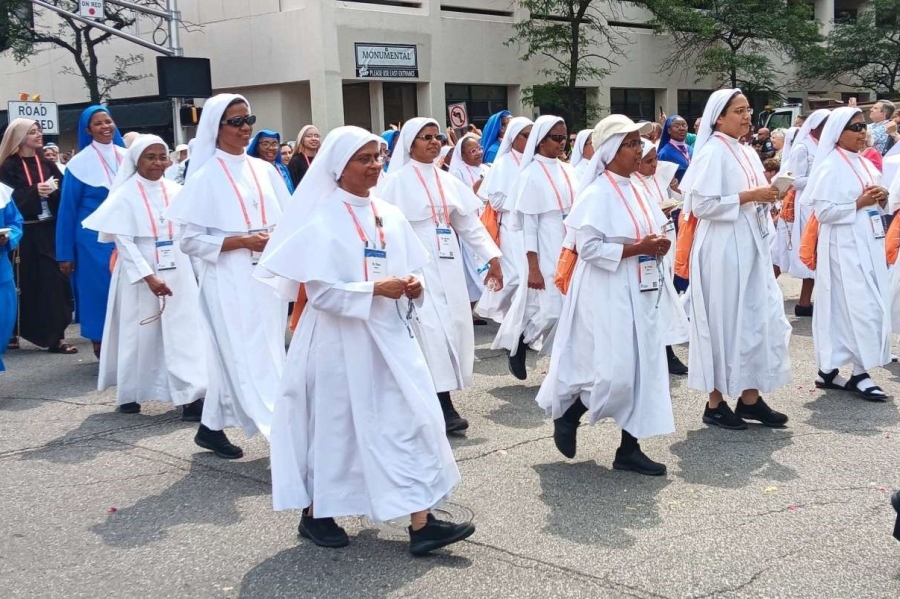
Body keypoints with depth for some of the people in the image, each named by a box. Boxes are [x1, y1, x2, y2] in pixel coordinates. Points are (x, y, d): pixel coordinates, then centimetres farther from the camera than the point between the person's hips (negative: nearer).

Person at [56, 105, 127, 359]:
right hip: (94, 240, -4)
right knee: (98, 292, -1)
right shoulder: (79, 163, -5)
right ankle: (101, 348, 9)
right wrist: (65, 253, -4)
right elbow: (68, 210, -2)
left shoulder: (127, 157, 6)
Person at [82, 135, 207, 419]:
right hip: (138, 273, -2)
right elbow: (123, 240, -10)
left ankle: (191, 395, -2)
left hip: (177, 272, 3)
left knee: (184, 332, -2)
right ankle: (129, 394, 24)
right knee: (139, 334, 8)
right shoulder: (125, 194, -5)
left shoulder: (176, 191, 4)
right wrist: (148, 276, -17)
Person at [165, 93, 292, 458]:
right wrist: (242, 241, -15)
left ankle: (212, 428, 19)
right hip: (228, 281, -5)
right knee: (243, 355, -8)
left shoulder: (264, 170, 10)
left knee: (267, 353, 6)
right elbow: (191, 240, -6)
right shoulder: (205, 178, -3)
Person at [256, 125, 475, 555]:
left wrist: (414, 287, -7)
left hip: (388, 336, 6)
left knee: (412, 419, -2)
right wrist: (374, 289, -22)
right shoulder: (321, 219, -9)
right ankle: (315, 514, 26)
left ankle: (421, 523, 0)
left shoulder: (390, 216, 9)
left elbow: (410, 272, 15)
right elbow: (320, 289, -16)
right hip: (340, 339, -5)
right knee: (335, 424, 7)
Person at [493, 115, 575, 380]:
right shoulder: (531, 174, -7)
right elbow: (528, 223, -11)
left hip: (569, 249, 6)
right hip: (546, 251, -6)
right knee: (550, 309, -7)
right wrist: (533, 267, -16)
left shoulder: (566, 170, 10)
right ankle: (517, 346, 15)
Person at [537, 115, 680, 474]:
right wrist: (636, 249, -19)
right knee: (614, 374, -10)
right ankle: (566, 414, 17)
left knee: (643, 370, 7)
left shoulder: (636, 189, 11)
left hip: (640, 293, 8)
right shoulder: (597, 194, -13)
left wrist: (658, 245, 0)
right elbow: (588, 246, -19)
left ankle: (629, 449, 15)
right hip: (608, 294, -8)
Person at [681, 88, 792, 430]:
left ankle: (750, 397, 17)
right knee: (724, 321, -1)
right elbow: (701, 204, -19)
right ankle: (715, 403, 10)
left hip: (750, 247, 8)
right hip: (722, 251, -8)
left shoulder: (748, 154, 13)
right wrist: (747, 196, -19)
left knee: (758, 318, 8)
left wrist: (768, 197, 0)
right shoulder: (712, 152, -12)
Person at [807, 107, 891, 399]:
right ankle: (859, 373, 0)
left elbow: (875, 205, 21)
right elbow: (823, 211, -17)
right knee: (861, 308, -8)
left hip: (869, 244, 8)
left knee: (846, 308, 8)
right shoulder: (830, 167, -10)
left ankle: (829, 369, 15)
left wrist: (881, 199, 0)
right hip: (844, 248, -8)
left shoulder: (866, 165, 14)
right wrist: (859, 203, -17)